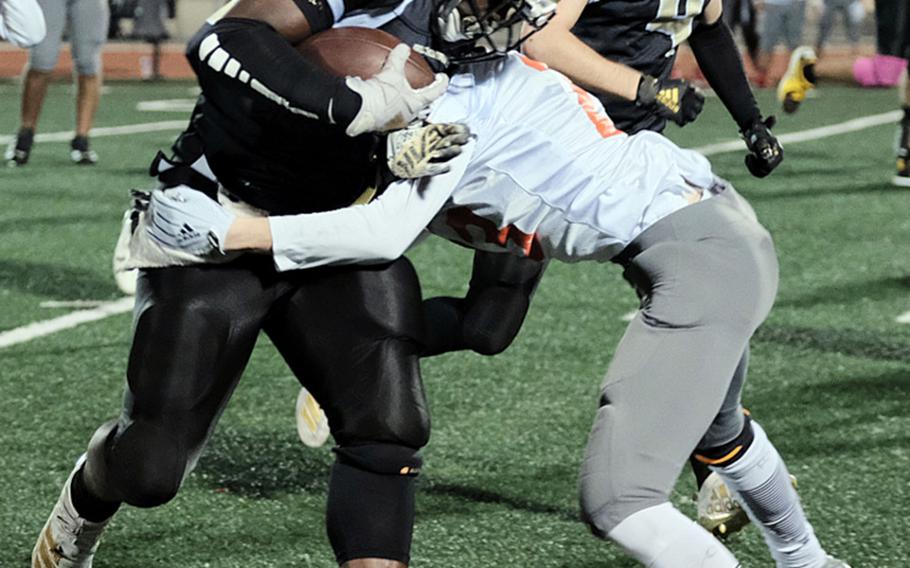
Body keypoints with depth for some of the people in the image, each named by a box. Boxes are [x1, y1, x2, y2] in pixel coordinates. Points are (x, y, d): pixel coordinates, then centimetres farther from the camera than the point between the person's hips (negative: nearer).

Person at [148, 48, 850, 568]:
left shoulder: (457, 97, -13)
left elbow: (387, 233, -18)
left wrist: (230, 231, -17)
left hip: (699, 254, -10)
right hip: (724, 230, 10)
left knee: (614, 500, -12)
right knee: (711, 429, 36)